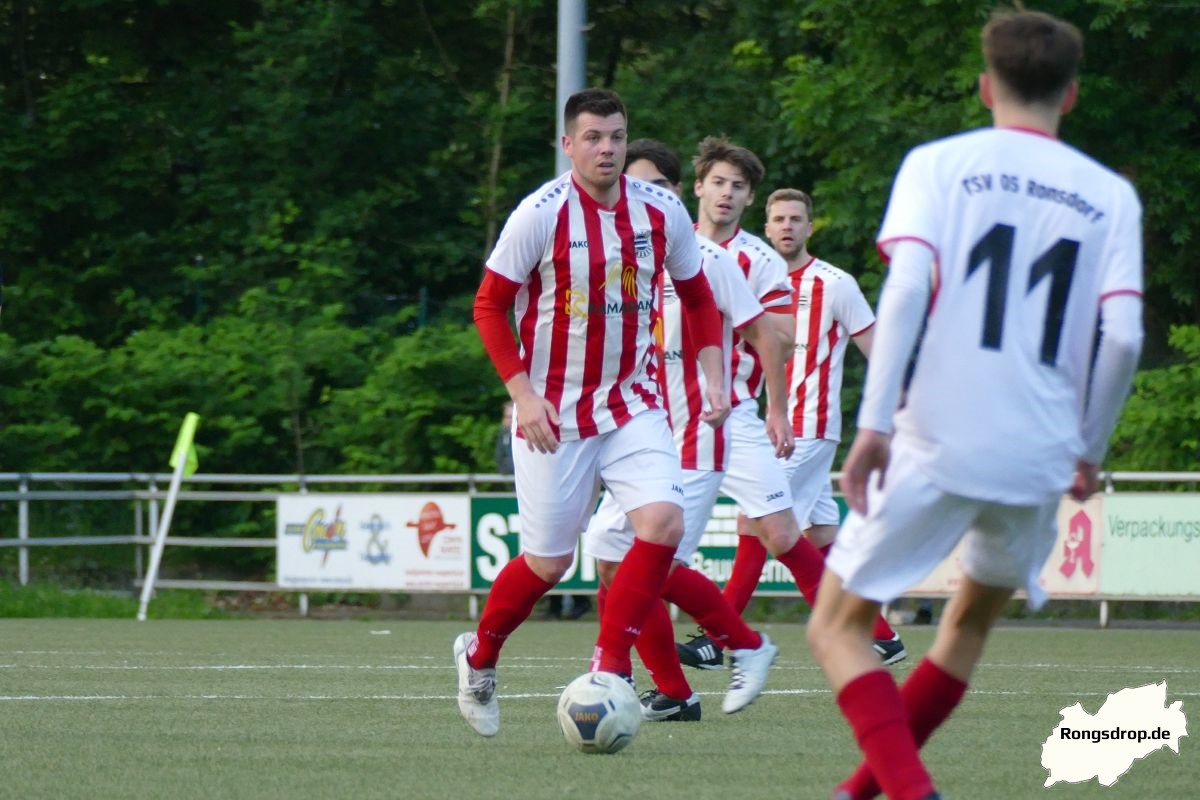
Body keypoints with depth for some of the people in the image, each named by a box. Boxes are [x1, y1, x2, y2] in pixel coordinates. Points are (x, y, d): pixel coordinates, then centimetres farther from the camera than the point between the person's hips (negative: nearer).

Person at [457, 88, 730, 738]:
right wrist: (522, 394, -14)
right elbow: (490, 305, -5)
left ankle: (609, 672, -10)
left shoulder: (663, 212, -1)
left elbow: (698, 298, 14)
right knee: (547, 562, 1)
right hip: (555, 413, -3)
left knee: (663, 524, -20)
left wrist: (714, 376, 2)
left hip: (634, 405, 3)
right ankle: (478, 656, 30)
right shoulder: (541, 214, -12)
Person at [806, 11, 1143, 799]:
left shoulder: (940, 164, 3)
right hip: (1040, 460, 3)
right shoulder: (1111, 195, 8)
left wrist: (874, 422, -13)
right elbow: (1123, 336, -2)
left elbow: (906, 286, -12)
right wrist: (1089, 451, 12)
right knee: (972, 618, 28)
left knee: (840, 626, 7)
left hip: (938, 443, -3)